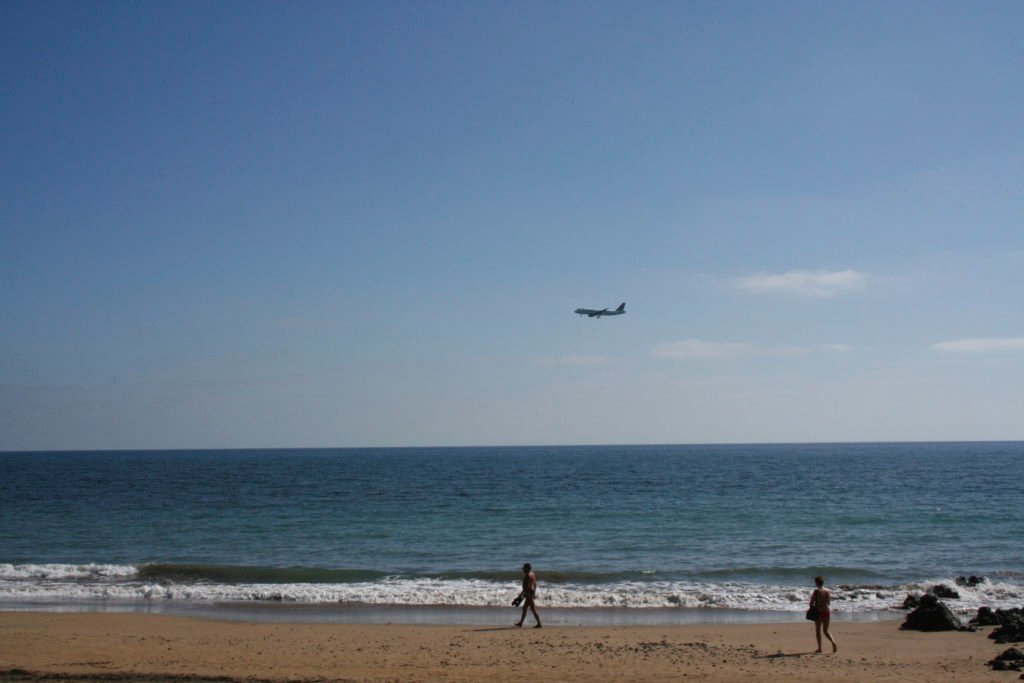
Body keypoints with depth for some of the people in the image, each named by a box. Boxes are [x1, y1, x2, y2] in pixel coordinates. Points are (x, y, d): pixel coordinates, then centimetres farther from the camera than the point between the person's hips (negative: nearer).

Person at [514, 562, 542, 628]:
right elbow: (535, 584, 17)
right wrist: (534, 593, 23)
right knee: (524, 608, 17)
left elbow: (527, 586, -22)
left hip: (528, 593, -11)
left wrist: (522, 593, -20)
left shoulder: (528, 575, -16)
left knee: (533, 609, -8)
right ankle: (520, 623, 23)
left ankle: (539, 624, -8)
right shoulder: (533, 574, 13)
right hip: (532, 592, 11)